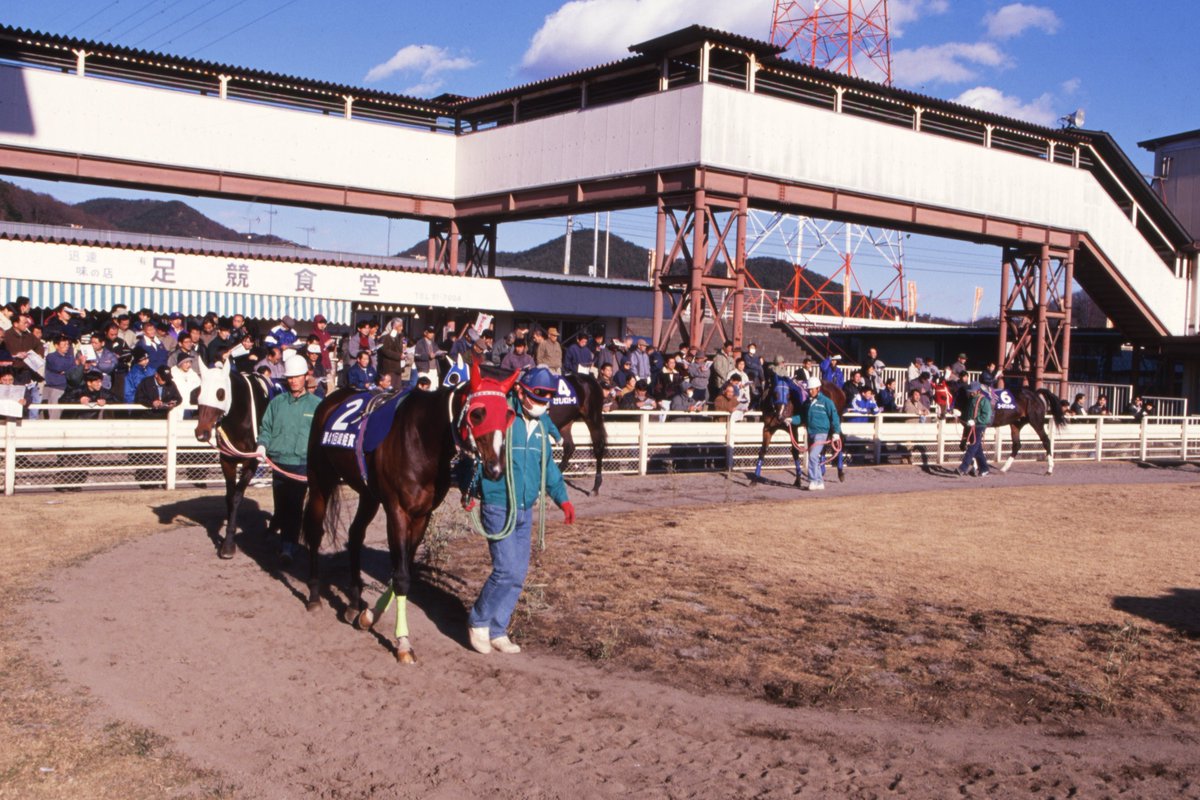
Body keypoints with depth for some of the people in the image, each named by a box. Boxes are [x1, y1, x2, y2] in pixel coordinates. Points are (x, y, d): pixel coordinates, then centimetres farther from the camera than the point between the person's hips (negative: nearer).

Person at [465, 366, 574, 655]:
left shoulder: (542, 426, 9)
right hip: (498, 509, -7)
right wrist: (469, 489, -14)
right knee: (508, 570, -12)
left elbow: (548, 465, 18)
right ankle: (478, 622, 9)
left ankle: (497, 630, 20)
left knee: (519, 574, 8)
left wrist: (562, 498, 10)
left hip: (525, 511, 7)